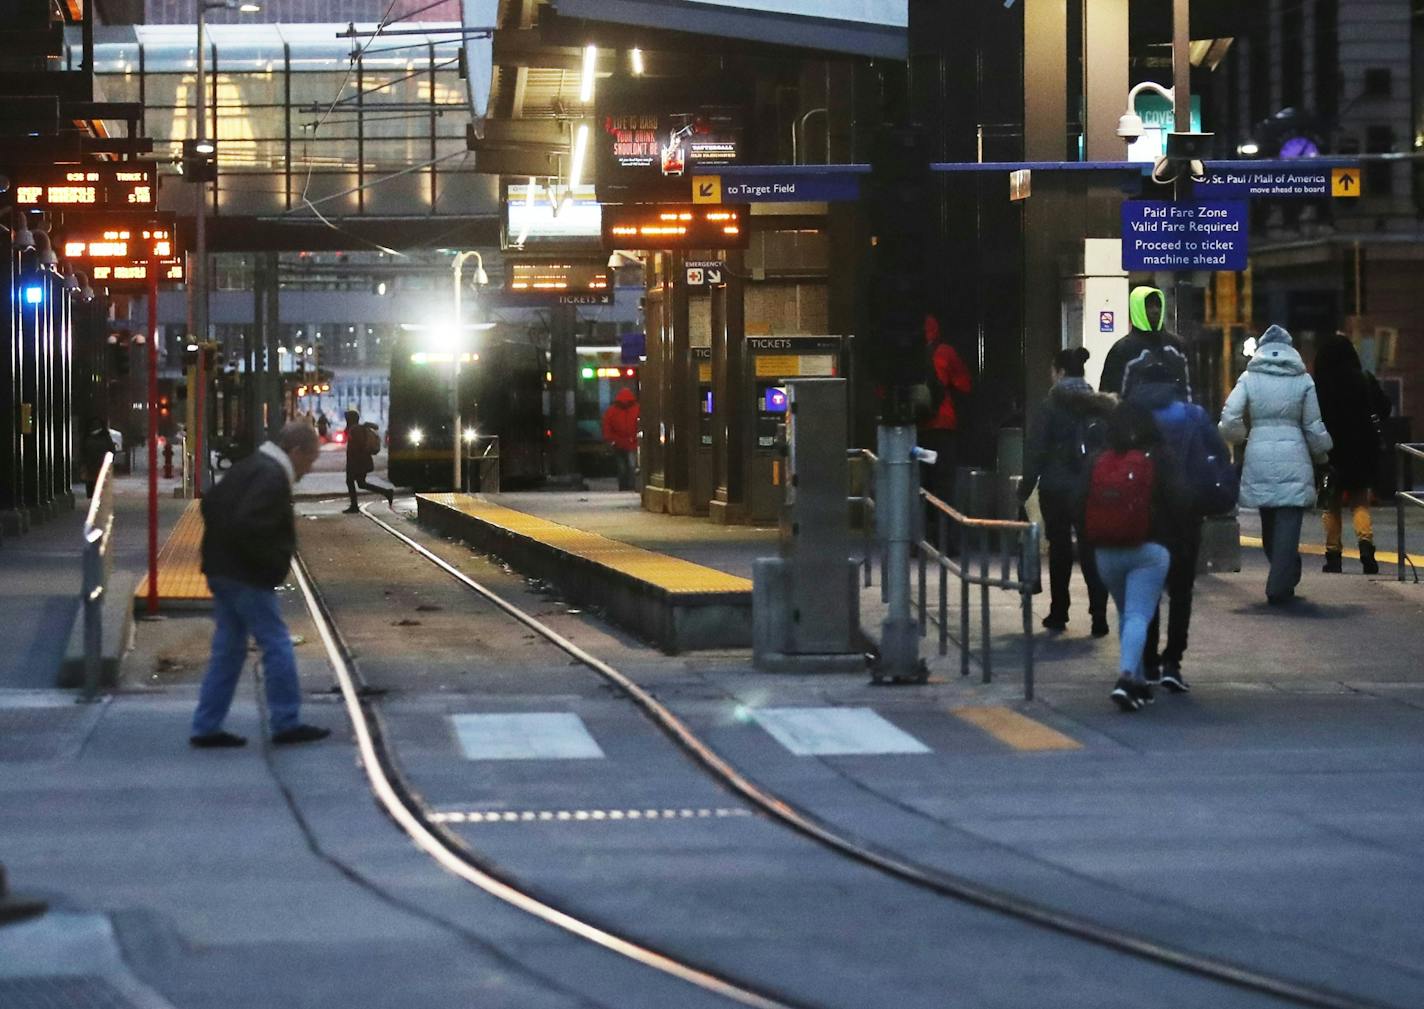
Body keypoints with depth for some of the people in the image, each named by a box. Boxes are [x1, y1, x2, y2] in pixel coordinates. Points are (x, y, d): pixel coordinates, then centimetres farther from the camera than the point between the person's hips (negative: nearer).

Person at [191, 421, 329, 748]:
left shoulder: (250, 467, 15)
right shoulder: (272, 478, -17)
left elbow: (211, 503, 23)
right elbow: (247, 526, -28)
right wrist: (273, 561, -16)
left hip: (223, 571, 10)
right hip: (246, 579, -10)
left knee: (228, 650, 12)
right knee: (277, 647, -2)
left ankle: (207, 728, 12)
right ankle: (286, 723, 4)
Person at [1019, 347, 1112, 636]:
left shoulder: (1051, 406, -9)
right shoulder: (1102, 406, 3)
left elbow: (1035, 451, -9)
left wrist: (1025, 488, 0)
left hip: (1056, 490, -2)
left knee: (1059, 550, 10)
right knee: (1092, 551, 5)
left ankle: (1058, 614, 14)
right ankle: (1099, 617, -4)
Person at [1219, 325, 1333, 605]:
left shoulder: (1249, 378, 2)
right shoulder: (1302, 380, 2)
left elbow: (1229, 418, -4)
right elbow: (1313, 426, 6)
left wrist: (1239, 435, 17)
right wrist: (1321, 455, 22)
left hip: (1259, 456, 1)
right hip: (1293, 456, -1)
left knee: (1269, 523, 15)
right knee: (1288, 523, -1)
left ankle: (1282, 580, 23)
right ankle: (1280, 587, -7)